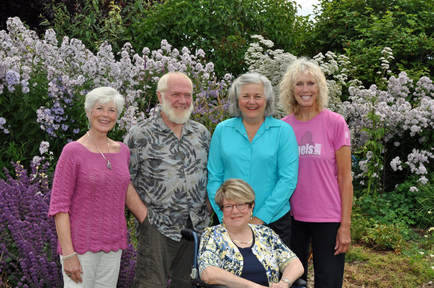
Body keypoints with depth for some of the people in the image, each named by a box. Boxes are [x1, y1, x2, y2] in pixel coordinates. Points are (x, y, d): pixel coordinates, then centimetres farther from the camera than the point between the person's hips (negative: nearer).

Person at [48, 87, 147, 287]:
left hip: (111, 244, 6)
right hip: (80, 244, -5)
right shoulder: (72, 152, -12)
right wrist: (68, 255, -18)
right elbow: (58, 205, -13)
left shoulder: (121, 150, 5)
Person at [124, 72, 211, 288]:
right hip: (156, 229, -4)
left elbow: (210, 173, 17)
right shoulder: (140, 135, -6)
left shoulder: (201, 132, 9)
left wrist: (207, 209, 9)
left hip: (197, 227, 5)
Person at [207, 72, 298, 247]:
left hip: (273, 219, -1)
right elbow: (214, 178, 5)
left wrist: (260, 217, -12)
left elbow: (288, 180, -7)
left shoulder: (283, 131, -1)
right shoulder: (222, 130, 5)